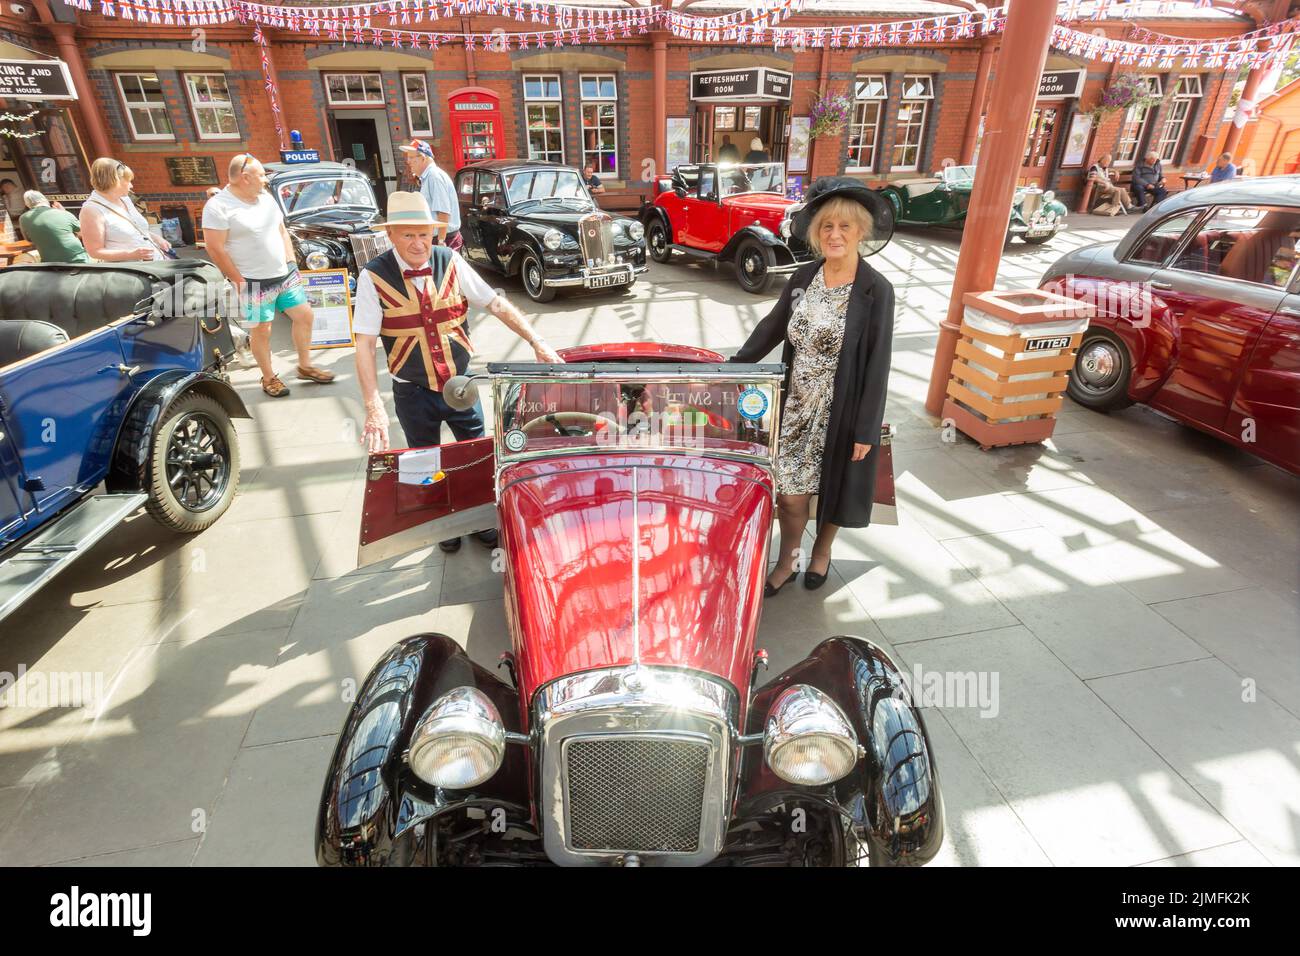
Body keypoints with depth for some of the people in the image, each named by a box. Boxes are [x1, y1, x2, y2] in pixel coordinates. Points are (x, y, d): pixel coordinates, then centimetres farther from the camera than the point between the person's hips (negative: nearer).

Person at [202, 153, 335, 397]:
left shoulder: (265, 197, 8)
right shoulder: (218, 207, -13)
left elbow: (282, 231, 17)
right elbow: (215, 249, -14)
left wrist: (291, 261, 8)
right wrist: (239, 281, -14)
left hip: (285, 275, 7)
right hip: (255, 283, -7)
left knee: (305, 316, 9)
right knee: (261, 331, 2)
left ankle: (305, 367, 24)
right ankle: (269, 378, 17)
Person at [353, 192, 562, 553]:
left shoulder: (450, 261, -5)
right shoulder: (374, 276, -12)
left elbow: (497, 303, -4)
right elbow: (365, 344, -16)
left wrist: (537, 342, -15)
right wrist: (374, 408, -25)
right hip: (414, 393, -1)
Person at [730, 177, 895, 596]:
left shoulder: (876, 290, -13)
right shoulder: (803, 277, 1)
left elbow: (878, 364, -13)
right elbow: (770, 328, 10)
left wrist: (866, 430, -13)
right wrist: (732, 367, 8)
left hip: (842, 413, -3)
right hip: (797, 408, 4)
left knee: (833, 487, 15)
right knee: (789, 492, 7)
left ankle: (822, 550, 42)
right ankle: (786, 564, 28)